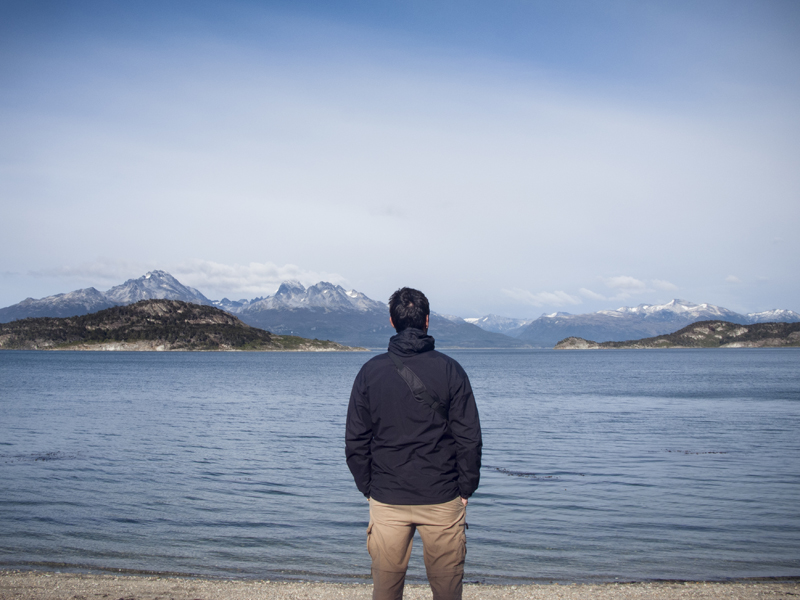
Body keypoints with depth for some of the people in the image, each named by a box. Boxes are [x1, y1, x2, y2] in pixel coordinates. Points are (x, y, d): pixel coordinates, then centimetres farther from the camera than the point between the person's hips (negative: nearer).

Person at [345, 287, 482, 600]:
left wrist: (368, 488, 12)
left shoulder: (370, 371, 0)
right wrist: (466, 489, 5)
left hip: (386, 501, 1)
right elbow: (469, 439, -4)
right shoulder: (450, 370, -4)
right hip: (442, 500, -1)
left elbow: (355, 442, 2)